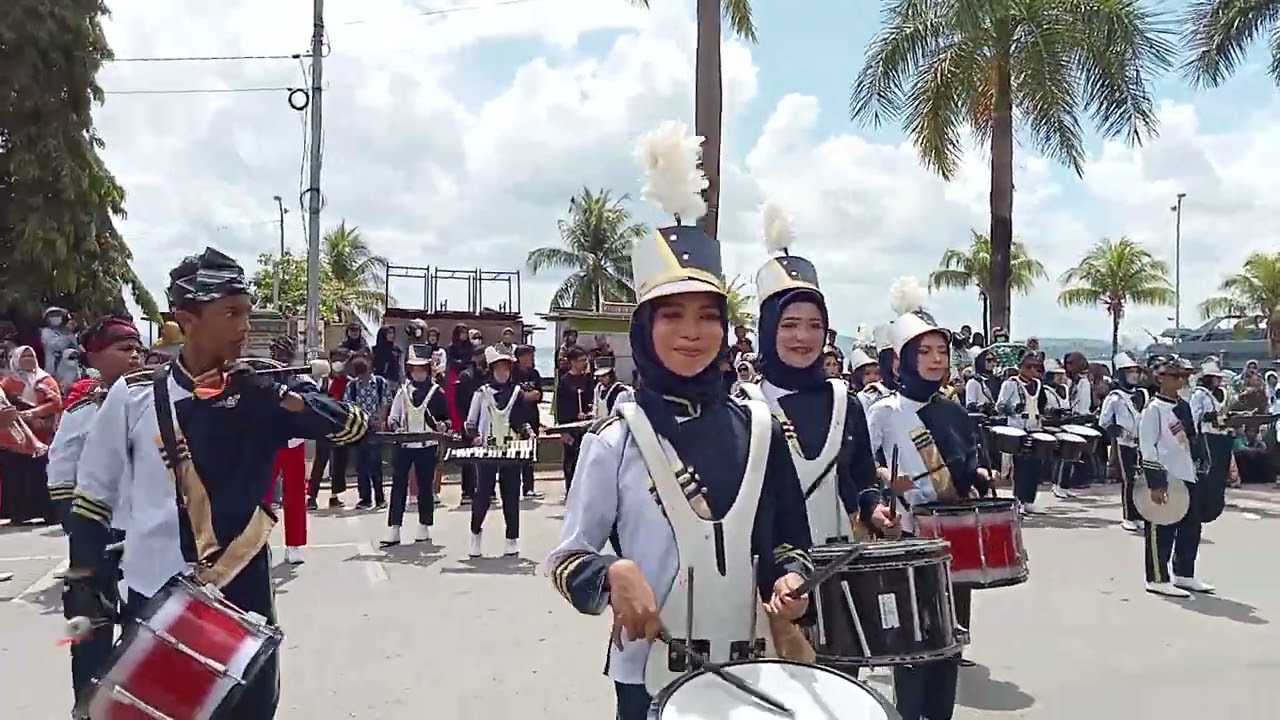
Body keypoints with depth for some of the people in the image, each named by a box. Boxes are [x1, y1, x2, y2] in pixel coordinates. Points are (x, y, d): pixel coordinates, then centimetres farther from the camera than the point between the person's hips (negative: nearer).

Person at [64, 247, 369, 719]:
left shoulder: (262, 395, -2)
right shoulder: (134, 395, -5)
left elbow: (355, 427, -12)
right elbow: (93, 496, 4)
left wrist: (277, 396, -24)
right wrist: (84, 581, 2)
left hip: (241, 592, 1)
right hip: (154, 596, -1)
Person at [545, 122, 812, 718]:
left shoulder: (758, 429, 1)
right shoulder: (615, 438, -8)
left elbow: (788, 540, 9)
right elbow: (566, 560, -5)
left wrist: (789, 577, -11)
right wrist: (614, 575, -24)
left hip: (747, 670, 3)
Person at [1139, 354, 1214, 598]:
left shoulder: (1184, 406, 14)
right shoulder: (1153, 409, -10)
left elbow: (1191, 440, 21)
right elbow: (1147, 448, -14)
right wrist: (1156, 483, -18)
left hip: (1187, 478, 8)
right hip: (1165, 480, -8)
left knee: (1191, 528, 13)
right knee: (1161, 532, -1)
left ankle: (1184, 575, 26)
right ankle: (1158, 580, 7)